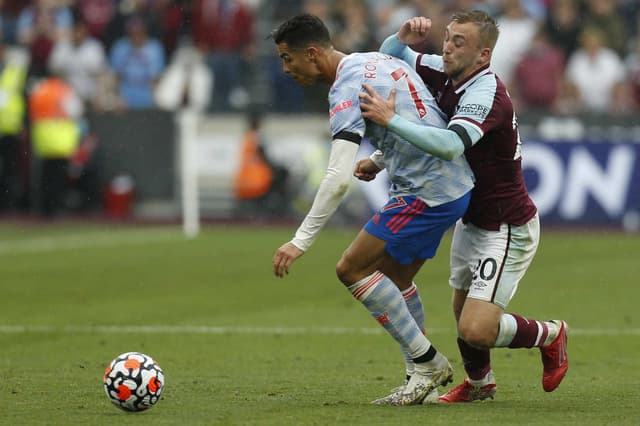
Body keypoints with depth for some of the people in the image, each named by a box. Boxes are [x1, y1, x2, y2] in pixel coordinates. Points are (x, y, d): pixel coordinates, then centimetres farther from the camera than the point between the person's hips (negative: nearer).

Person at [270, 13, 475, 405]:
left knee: (352, 269, -6)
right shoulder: (378, 61, 13)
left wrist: (301, 241, -24)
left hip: (426, 193, -10)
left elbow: (338, 179, -25)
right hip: (456, 183, 10)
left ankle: (427, 362, -1)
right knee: (395, 277, 19)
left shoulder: (348, 89, -16)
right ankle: (426, 375, 21)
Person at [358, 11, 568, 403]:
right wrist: (405, 37, -11)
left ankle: (550, 335, 12)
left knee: (476, 330, -15)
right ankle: (479, 382, 43)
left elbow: (450, 146, -44)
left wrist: (391, 120, -43)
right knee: (463, 311, 17)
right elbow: (390, 55, 11)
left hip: (507, 230, -8)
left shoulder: (486, 95, -27)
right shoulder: (444, 74, -1)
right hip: (471, 220, 8)